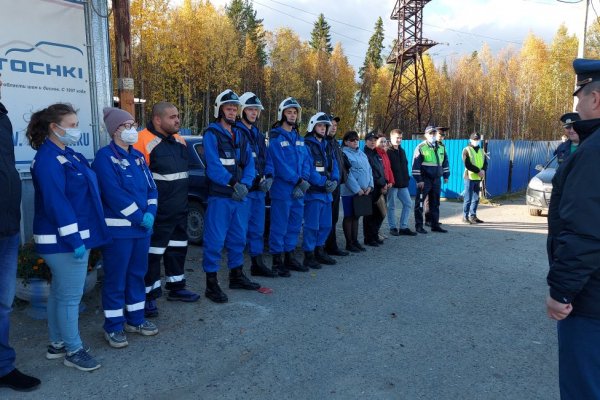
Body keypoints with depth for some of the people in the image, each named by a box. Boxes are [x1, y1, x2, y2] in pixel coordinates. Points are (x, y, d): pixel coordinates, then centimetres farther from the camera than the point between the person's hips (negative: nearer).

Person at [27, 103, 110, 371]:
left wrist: (80, 237, 19)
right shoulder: (48, 159, -16)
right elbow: (55, 202, -23)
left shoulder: (67, 154, 14)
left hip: (75, 235, 10)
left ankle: (57, 344, 30)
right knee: (71, 295, -1)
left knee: (59, 292, 17)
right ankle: (73, 351, 12)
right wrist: (74, 239, -23)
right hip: (63, 240, -10)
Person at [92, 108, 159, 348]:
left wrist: (150, 212, -6)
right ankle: (113, 327, 15)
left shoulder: (137, 156, 14)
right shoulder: (105, 156, -10)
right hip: (117, 229, -8)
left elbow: (151, 187, 11)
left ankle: (135, 319, 30)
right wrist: (140, 216, -17)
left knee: (137, 273, 16)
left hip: (142, 227, 8)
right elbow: (113, 193, -20)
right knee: (116, 278, 2)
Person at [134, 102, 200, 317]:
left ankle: (176, 287, 33)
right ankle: (149, 295, 11)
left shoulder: (178, 140, 12)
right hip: (158, 212, -8)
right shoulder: (144, 141, -16)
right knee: (153, 251, 0)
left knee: (178, 248, 18)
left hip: (180, 210, 9)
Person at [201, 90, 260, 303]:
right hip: (219, 197, -7)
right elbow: (213, 165, -17)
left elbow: (249, 163, 7)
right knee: (215, 240, -4)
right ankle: (211, 284, 5)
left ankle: (237, 276, 31)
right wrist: (233, 184, -21)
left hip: (240, 196, 7)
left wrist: (244, 185, -10)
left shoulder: (240, 135, 15)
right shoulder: (211, 134, -5)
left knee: (238, 238, 16)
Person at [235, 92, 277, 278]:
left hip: (258, 188, 8)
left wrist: (268, 177, 5)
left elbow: (265, 159, 21)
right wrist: (252, 179, -17)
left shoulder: (258, 135, 19)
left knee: (257, 228, 14)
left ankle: (258, 264, 24)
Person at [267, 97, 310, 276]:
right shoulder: (275, 137, -7)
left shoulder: (299, 138, 16)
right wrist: (298, 181, -16)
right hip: (282, 189, -7)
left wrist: (303, 183, -6)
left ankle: (289, 257, 26)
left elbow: (305, 161, 10)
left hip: (298, 191, 8)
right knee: (279, 226, -2)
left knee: (294, 226, 14)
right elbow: (280, 164, -16)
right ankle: (277, 261, 8)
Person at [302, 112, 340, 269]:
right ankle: (308, 256, 5)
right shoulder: (306, 145, -9)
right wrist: (324, 182, -19)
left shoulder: (327, 146, 17)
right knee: (312, 225, -5)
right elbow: (308, 169, -17)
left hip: (327, 192, 8)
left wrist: (334, 181, -7)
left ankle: (319, 251, 28)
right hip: (313, 191, -8)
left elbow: (334, 166, 11)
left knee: (326, 225, 15)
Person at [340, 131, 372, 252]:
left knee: (356, 216, 13)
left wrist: (370, 186, -1)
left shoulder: (362, 154, 15)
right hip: (350, 191, -7)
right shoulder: (344, 154, -8)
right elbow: (347, 174, -15)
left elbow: (369, 170, 13)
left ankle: (355, 241, 21)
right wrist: (357, 189, -17)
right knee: (349, 216, 1)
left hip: (363, 191, 7)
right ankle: (349, 243, 8)